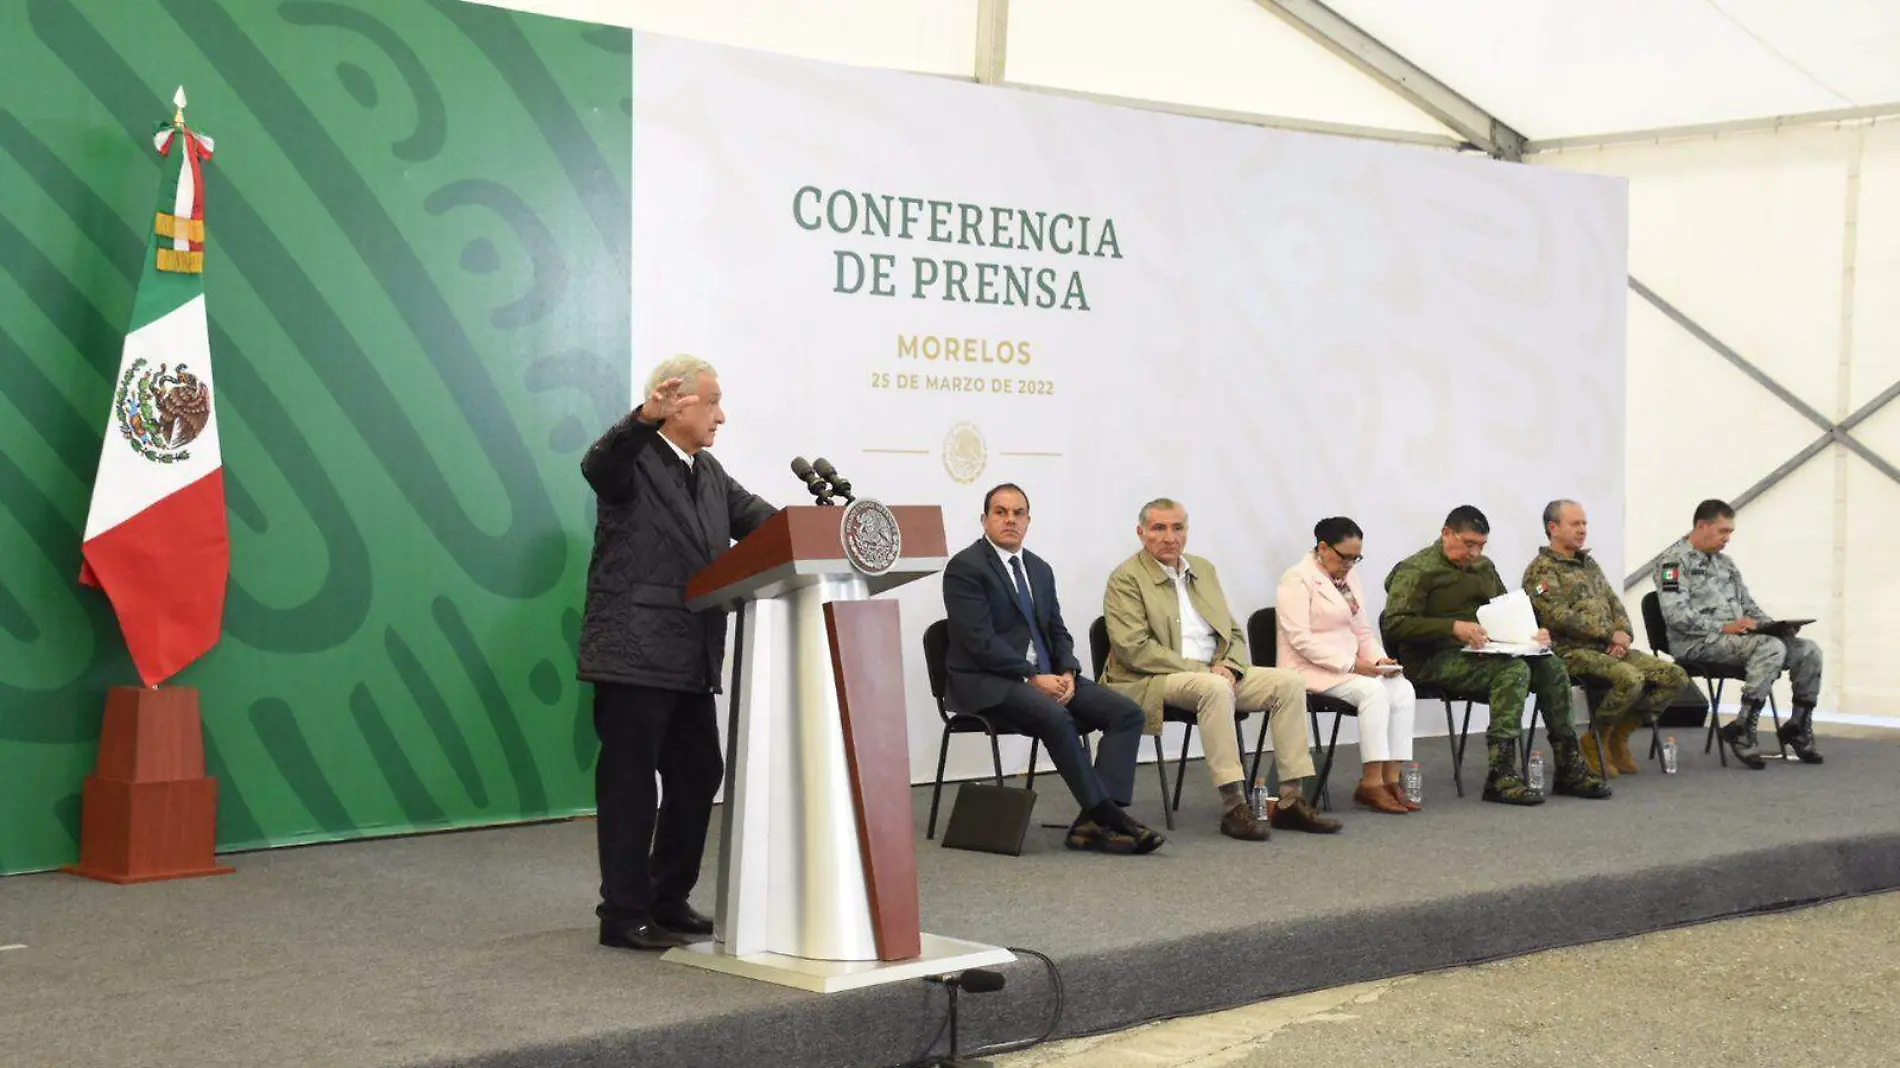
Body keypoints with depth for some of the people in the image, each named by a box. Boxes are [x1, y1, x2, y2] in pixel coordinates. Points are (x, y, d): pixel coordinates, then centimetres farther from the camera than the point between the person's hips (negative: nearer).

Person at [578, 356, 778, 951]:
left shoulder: (708, 472, 17)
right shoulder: (632, 460, -8)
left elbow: (756, 517, 9)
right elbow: (597, 465, -29)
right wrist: (645, 418, -48)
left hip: (690, 660, 9)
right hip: (634, 656, -9)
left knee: (698, 776, 15)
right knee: (630, 785, -2)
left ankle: (669, 902, 27)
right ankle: (624, 916, 6)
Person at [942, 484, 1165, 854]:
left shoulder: (1040, 569, 18)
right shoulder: (965, 568, -6)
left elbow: (1057, 631, 17)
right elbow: (980, 640, -15)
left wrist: (1067, 673, -4)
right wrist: (1033, 677, -19)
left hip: (1046, 676, 8)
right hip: (989, 683, -8)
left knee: (1127, 712, -12)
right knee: (1056, 717, -36)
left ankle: (1095, 822, -23)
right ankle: (1107, 816, -26)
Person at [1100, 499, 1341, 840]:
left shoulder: (1203, 569, 17)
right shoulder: (1126, 579, -5)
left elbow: (1235, 633, 18)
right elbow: (1134, 648, -16)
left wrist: (1228, 666, -6)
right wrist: (1201, 670, -17)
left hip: (1215, 672, 7)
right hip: (1152, 682, -7)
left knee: (1289, 683, -11)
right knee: (1214, 689, -37)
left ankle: (1291, 801, -11)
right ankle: (1234, 807, -34)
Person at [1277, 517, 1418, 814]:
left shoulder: (1349, 578, 17)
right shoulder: (1296, 580, -8)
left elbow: (1363, 632, 19)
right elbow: (1300, 638, -18)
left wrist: (1379, 659, -3)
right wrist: (1351, 664, -22)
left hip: (1349, 667, 8)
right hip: (1310, 671, -8)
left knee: (1403, 689, -18)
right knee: (1373, 690, -30)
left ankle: (1391, 779, -21)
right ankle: (1371, 783, -27)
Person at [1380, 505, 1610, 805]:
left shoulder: (1483, 567, 21)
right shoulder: (1417, 570, -6)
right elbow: (1394, 624, -17)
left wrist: (1532, 633, 7)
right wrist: (1453, 627, -26)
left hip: (1478, 654, 8)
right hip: (1435, 662, -8)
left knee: (1551, 666, -12)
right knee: (1513, 670, -30)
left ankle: (1569, 770, -9)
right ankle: (1501, 776, -35)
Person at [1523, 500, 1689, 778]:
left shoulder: (1588, 562, 21)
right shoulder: (1542, 569, -5)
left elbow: (1615, 603, 17)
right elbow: (1558, 617, -17)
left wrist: (1622, 636, -4)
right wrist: (1610, 634, -14)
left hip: (1607, 649, 8)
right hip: (1573, 651, -8)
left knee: (1676, 677, -7)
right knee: (1631, 679, -34)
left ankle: (1618, 736, 4)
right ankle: (1596, 740, -10)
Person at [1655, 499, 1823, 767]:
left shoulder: (1724, 561, 22)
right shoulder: (1675, 560, -5)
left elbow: (1748, 604, 26)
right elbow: (1676, 614, -17)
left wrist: (1773, 624, 5)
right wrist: (1724, 627, -22)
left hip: (1736, 637, 8)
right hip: (1698, 643, -8)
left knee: (1808, 650, -6)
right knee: (1772, 648, -31)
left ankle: (1798, 727, 8)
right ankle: (1742, 731, -27)